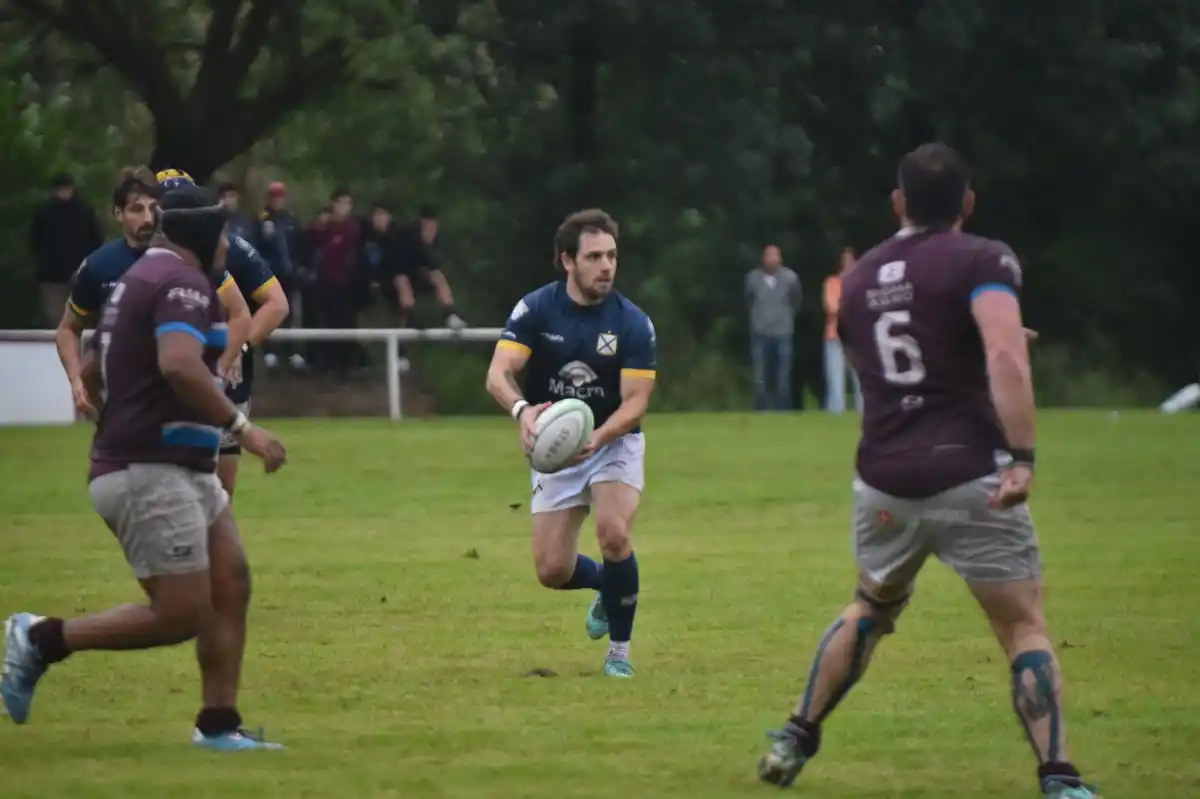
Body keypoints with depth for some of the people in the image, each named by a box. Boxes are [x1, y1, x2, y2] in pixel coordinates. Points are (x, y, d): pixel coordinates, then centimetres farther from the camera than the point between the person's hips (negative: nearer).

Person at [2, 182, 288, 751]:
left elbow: (91, 373, 27)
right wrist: (241, 427, -27)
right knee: (181, 615, -10)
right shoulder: (183, 282, -13)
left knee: (232, 586, 7)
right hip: (151, 473, -11)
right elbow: (179, 364, -31)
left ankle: (218, 726, 8)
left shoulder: (138, 279, 18)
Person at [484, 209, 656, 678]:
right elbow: (498, 375, -24)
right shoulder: (535, 310, -14)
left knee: (613, 534, -27)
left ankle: (619, 652, -6)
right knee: (552, 571, -2)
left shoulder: (633, 323, -15)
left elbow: (635, 402, -18)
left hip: (615, 442, -2)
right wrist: (522, 410, -46)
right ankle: (608, 588, 36)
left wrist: (597, 437, -38)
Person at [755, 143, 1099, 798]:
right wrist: (1022, 456, -23)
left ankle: (795, 742, 26)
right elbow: (1006, 360, -21)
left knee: (870, 608, 28)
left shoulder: (859, 279, 15)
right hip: (969, 478, -5)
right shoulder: (983, 261, -4)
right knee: (1025, 628, 1)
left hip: (884, 482, 5)